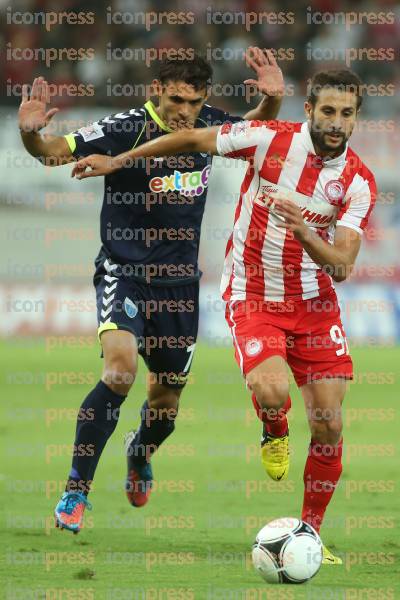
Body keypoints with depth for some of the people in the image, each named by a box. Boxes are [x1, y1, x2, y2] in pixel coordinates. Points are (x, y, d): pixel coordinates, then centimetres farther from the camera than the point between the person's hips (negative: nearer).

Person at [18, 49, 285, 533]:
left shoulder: (206, 125, -2)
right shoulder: (126, 129, -18)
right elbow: (58, 150, -23)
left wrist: (271, 99, -3)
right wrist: (32, 135, -45)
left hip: (180, 284, 5)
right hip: (123, 272, -5)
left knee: (166, 398, 14)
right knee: (120, 370, -28)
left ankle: (139, 457, 50)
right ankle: (76, 491, -19)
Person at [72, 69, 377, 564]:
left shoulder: (358, 183, -8)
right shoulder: (269, 138, -12)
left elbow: (341, 267, -14)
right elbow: (195, 140, 3)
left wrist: (303, 231, -34)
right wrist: (117, 161, 8)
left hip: (315, 305, 2)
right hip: (252, 298, -2)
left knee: (328, 425, -5)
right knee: (271, 390, -29)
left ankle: (310, 533, 15)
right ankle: (274, 432, 9)